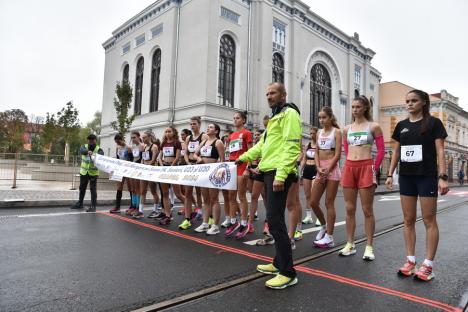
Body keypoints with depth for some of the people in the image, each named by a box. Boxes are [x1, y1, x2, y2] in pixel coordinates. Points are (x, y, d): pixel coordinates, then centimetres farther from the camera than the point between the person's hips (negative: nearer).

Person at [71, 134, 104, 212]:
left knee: (93, 189, -6)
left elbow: (101, 154, -30)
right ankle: (80, 204, 32)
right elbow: (81, 150, -25)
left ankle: (93, 206, 0)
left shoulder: (98, 149, -8)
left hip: (93, 173, -4)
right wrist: (87, 151, -49)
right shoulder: (84, 146, -2)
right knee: (82, 188, 16)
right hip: (84, 172, 4)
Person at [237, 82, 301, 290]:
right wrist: (244, 157, 25)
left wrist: (281, 175, -25)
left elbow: (291, 147, -18)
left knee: (275, 221, -11)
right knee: (274, 219, 14)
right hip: (269, 172, 10)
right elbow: (262, 144, 30)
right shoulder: (275, 117, 24)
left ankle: (288, 273, -3)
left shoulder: (289, 114, -7)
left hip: (279, 173, -10)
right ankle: (279, 262, 26)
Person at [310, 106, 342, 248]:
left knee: (329, 203, -2)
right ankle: (324, 226, 29)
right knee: (313, 202, 5)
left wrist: (327, 170, -15)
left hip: (332, 168, -6)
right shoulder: (319, 132, 13)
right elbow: (317, 153, 8)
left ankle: (329, 237, 8)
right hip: (320, 169, 6)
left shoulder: (336, 132, -3)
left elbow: (337, 154, -10)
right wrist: (319, 168, -8)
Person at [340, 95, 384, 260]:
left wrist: (374, 168, -5)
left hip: (366, 168, -4)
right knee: (349, 209, 6)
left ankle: (369, 247, 9)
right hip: (349, 168, 4)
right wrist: (351, 165, 10)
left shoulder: (373, 126, 1)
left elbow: (381, 150, 0)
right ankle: (350, 244, 16)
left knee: (367, 210, 0)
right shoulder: (347, 129, 12)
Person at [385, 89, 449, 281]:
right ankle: (410, 261, 16)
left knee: (429, 220, 1)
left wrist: (443, 176, -13)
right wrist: (390, 174, 7)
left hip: (427, 177, -4)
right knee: (408, 220, 7)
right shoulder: (401, 125, 11)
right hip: (406, 177, 4)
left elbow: (440, 151, -5)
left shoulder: (433, 123, -1)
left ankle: (428, 265, 8)